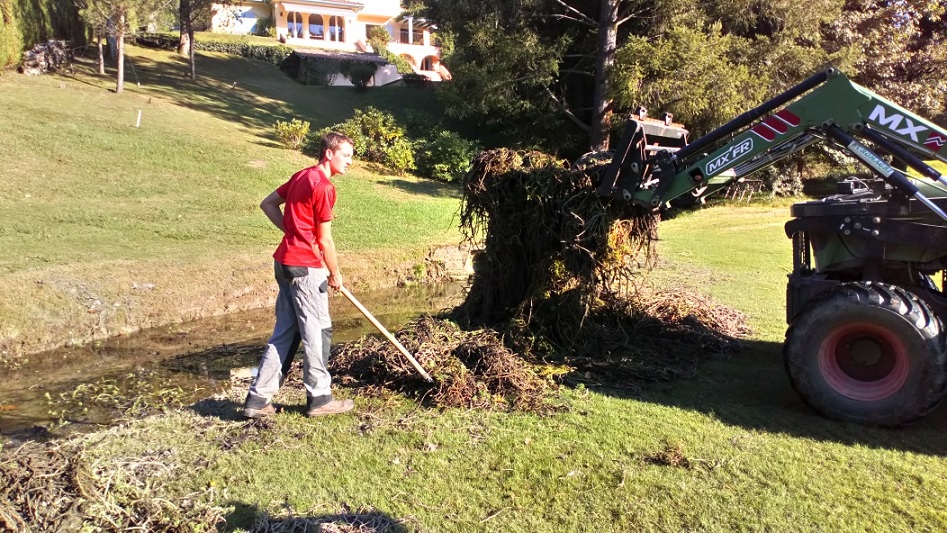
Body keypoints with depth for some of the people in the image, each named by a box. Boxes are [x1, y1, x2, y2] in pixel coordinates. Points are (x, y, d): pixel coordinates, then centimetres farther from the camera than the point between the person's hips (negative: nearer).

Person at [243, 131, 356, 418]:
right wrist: (335, 273, -1)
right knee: (317, 331, 2)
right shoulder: (323, 187, -15)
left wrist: (293, 231, 12)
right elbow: (324, 240, -13)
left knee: (285, 332, 13)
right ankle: (319, 398, 14)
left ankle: (258, 398, 15)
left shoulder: (301, 176, 12)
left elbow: (268, 204, 18)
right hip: (305, 268, -9)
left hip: (285, 263, 9)